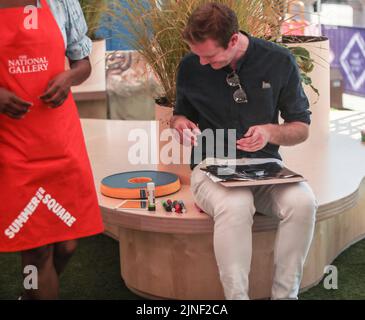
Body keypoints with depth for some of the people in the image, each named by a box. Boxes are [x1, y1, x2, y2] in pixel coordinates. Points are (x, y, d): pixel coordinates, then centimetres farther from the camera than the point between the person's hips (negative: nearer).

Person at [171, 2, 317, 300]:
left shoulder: (279, 61, -2)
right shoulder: (190, 67, 0)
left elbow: (301, 128, 7)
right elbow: (181, 113, 19)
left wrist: (272, 132, -15)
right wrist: (180, 123, -6)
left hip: (265, 164, 1)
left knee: (303, 202, -31)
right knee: (234, 206, -37)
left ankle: (285, 295, -15)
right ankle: (236, 296, -24)